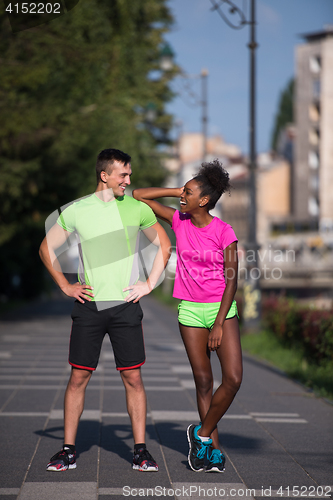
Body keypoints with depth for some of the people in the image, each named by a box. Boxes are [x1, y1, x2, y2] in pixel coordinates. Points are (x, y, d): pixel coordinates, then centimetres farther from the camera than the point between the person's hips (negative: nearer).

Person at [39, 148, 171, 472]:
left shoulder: (137, 209, 4)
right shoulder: (76, 211, 2)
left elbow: (164, 245, 15)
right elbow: (47, 248, 13)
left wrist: (149, 284, 5)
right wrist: (65, 286, 5)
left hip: (125, 305, 0)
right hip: (88, 305, 0)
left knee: (133, 378, 0)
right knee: (78, 377, 1)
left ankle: (140, 451, 8)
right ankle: (68, 451, 10)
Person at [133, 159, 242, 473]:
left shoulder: (224, 232, -9)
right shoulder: (179, 221, 2)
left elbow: (232, 281, -8)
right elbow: (138, 196, 6)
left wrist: (219, 323, -12)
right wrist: (177, 192, 0)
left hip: (221, 308, -2)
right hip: (190, 309, 2)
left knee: (233, 378, -13)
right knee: (203, 380, 3)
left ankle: (202, 433, 6)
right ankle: (213, 449, 10)